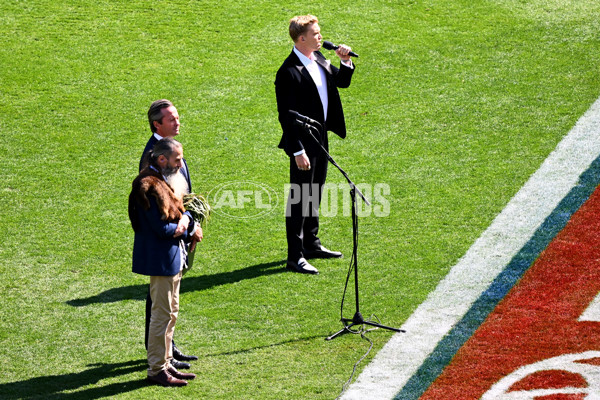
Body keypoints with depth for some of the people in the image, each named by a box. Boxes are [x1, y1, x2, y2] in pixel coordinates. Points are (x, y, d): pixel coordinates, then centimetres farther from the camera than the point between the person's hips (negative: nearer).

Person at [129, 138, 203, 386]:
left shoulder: (165, 182, 12)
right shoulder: (150, 187, -21)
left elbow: (175, 215, 16)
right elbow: (162, 228, -24)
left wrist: (186, 219, -6)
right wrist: (188, 227, -9)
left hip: (173, 257, 11)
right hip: (160, 260, -11)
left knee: (170, 312, 16)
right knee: (162, 314, -5)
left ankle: (165, 364, 25)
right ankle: (156, 370, 2)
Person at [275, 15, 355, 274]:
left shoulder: (319, 59, 5)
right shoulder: (289, 72, -22)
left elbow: (342, 81, 18)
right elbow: (286, 115, -21)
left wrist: (345, 62, -2)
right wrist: (297, 151, -22)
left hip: (321, 137, 9)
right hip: (303, 143, -9)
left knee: (314, 194, 20)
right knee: (299, 198, -3)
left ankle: (311, 244, 34)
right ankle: (295, 257, 3)